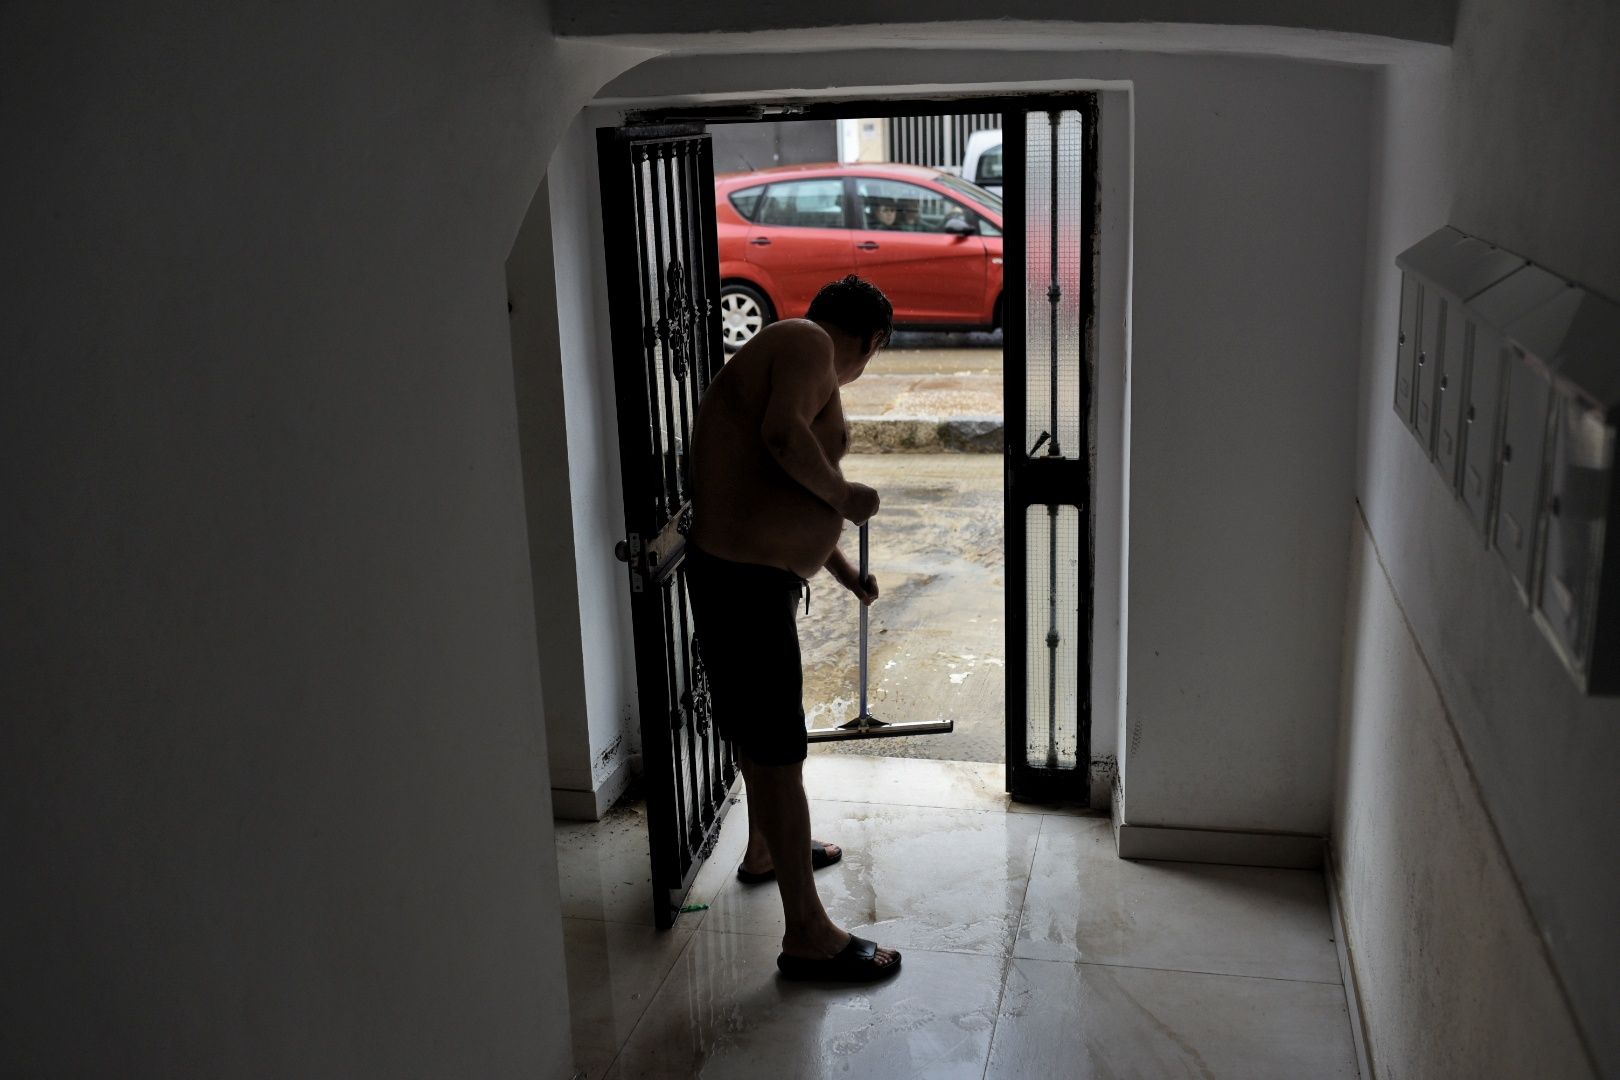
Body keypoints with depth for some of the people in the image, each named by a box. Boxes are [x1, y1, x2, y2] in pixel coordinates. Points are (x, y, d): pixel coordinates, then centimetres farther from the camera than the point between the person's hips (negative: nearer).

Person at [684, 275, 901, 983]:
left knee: (763, 731, 27)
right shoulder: (808, 344, -8)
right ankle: (807, 935, 5)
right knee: (778, 751, -4)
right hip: (746, 579, -11)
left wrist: (845, 573, 41)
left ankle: (767, 850, 49)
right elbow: (783, 434, -28)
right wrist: (846, 494, -12)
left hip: (760, 572, 11)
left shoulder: (791, 353, 21)